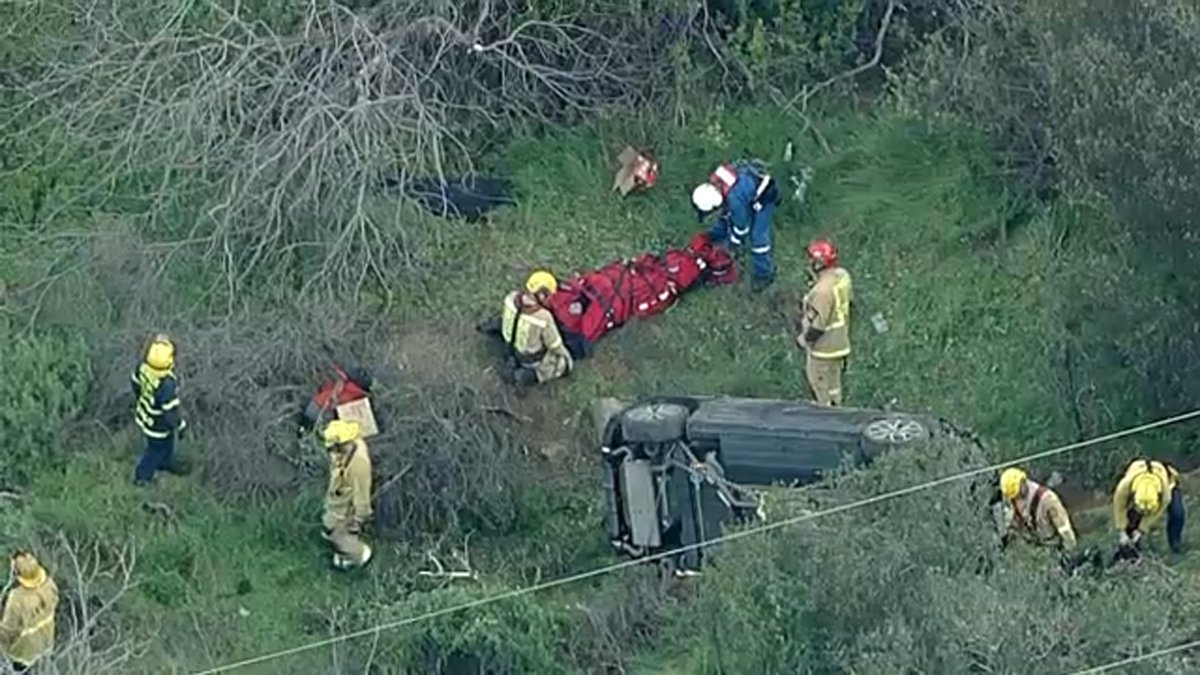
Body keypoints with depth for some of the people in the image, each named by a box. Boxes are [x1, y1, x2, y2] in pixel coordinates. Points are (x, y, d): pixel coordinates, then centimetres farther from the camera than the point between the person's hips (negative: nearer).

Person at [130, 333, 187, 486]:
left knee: (168, 441, 33)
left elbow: (136, 383, -2)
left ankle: (166, 463, 59)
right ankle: (142, 476, 46)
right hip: (158, 425, -6)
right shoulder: (166, 385, -45)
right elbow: (171, 412, -31)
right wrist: (180, 426, -11)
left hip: (144, 413, 6)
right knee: (157, 449, 24)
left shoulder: (144, 366, -25)